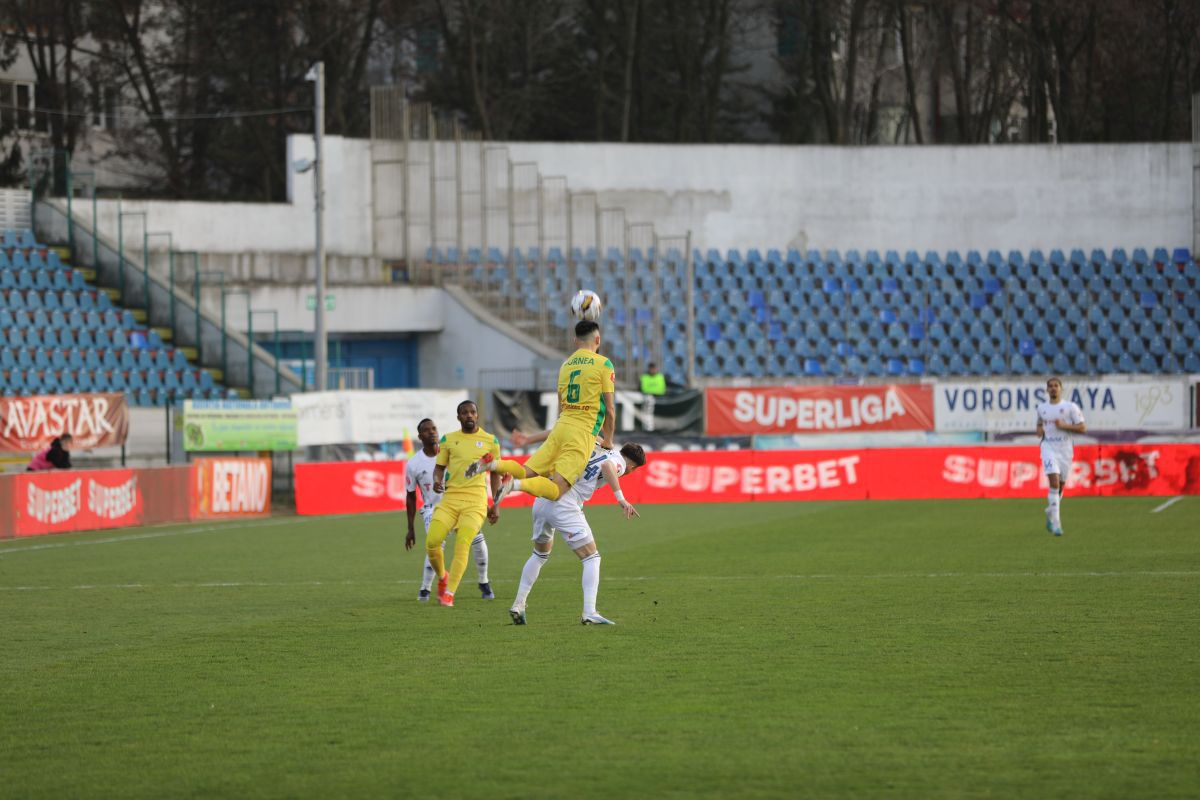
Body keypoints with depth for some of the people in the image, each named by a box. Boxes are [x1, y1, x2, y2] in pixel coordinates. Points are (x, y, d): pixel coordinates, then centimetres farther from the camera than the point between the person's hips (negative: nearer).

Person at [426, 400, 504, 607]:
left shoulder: (490, 441, 8)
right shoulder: (448, 440, 11)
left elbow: (495, 474, 14)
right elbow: (439, 466, 15)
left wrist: (496, 505, 10)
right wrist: (437, 481, -8)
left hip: (475, 499, -2)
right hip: (450, 497, 2)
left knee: (462, 545, -17)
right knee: (432, 541, -12)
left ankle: (449, 593, -12)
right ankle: (442, 577, 18)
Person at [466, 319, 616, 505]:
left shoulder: (565, 364, 18)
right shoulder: (603, 364, -1)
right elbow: (610, 408, 0)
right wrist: (608, 441, 14)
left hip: (560, 427, 6)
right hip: (583, 433, -6)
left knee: (527, 473, 9)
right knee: (557, 489, -14)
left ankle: (492, 464, -17)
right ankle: (514, 485, -38)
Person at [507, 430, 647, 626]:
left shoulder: (593, 445, 24)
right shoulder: (619, 462, 4)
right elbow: (607, 466, -20)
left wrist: (527, 440, 23)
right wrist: (621, 499, -29)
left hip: (542, 500, 7)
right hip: (565, 506, -7)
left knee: (540, 554, 27)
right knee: (591, 557, 1)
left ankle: (518, 605, 23)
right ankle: (589, 613, -10)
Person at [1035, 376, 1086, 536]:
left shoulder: (1070, 407, -2)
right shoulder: (1041, 408, 8)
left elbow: (1082, 427, -5)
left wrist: (1064, 425, -16)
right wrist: (1039, 430, 3)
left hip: (1065, 449, 0)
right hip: (1048, 448, 0)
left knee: (1060, 486, 10)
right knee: (1054, 482, -18)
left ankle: (1050, 513, 37)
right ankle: (1056, 522, -20)